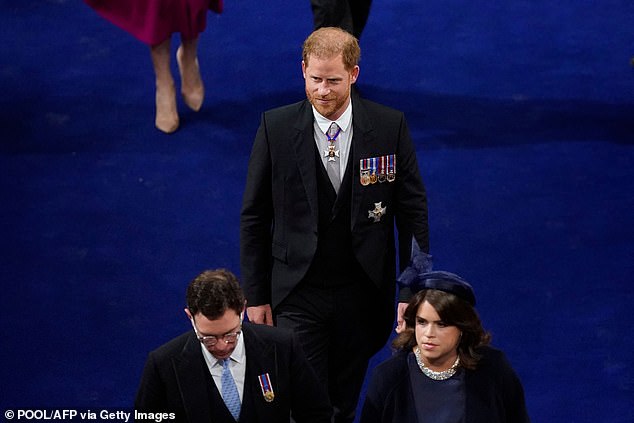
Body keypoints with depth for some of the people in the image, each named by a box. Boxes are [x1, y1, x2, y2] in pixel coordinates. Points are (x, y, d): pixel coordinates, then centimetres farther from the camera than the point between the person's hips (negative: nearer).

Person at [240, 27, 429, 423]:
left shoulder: (391, 126, -7)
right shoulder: (276, 127, -7)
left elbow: (413, 212, 0)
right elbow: (254, 216, 0)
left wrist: (413, 291, -1)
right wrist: (255, 294, 0)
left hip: (363, 295, 1)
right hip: (298, 296, -1)